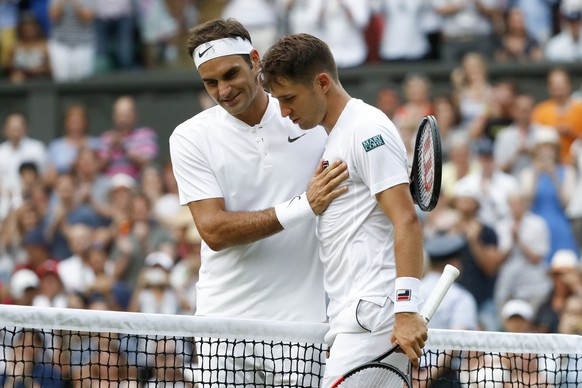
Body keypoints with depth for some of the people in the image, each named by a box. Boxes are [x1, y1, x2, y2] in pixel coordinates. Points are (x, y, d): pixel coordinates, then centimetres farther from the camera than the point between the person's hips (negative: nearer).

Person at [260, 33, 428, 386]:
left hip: (374, 318, -10)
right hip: (351, 322, 10)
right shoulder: (335, 138, 22)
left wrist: (407, 311, -24)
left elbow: (407, 222, -17)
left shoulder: (367, 129, -9)